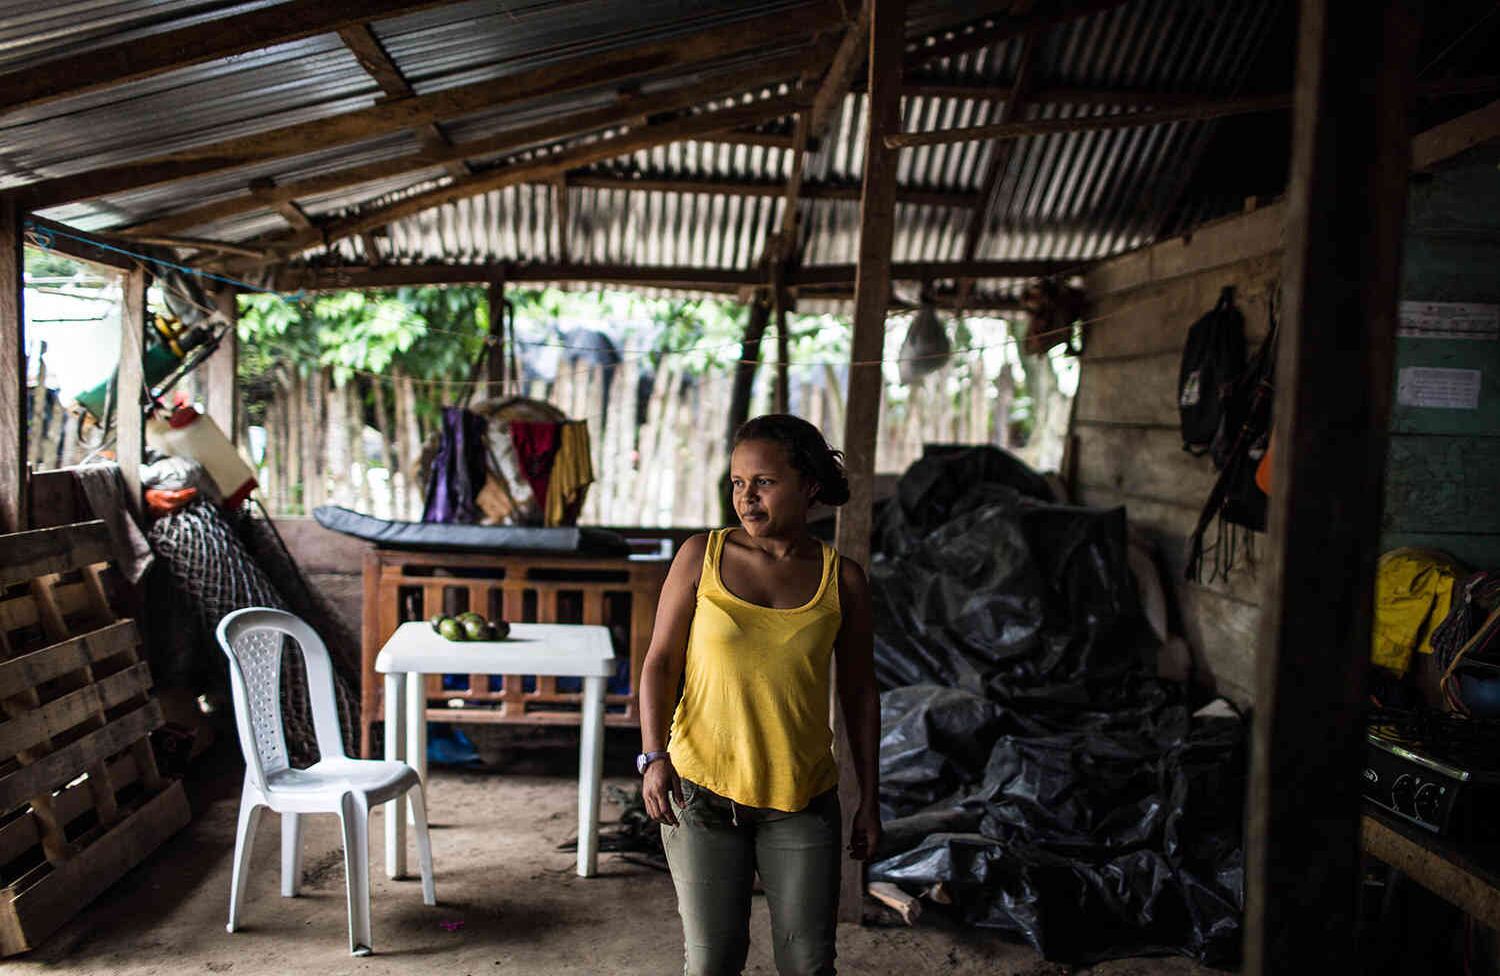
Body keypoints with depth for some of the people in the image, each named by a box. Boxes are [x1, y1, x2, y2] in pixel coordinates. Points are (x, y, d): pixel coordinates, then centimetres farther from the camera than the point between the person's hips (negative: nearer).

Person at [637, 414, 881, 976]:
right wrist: (654, 756, -14)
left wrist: (869, 800, 7)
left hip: (803, 800, 1)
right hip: (702, 789, 0)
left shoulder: (842, 580, -1)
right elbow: (661, 661, -1)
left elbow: (859, 695, 5)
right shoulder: (701, 556, -3)